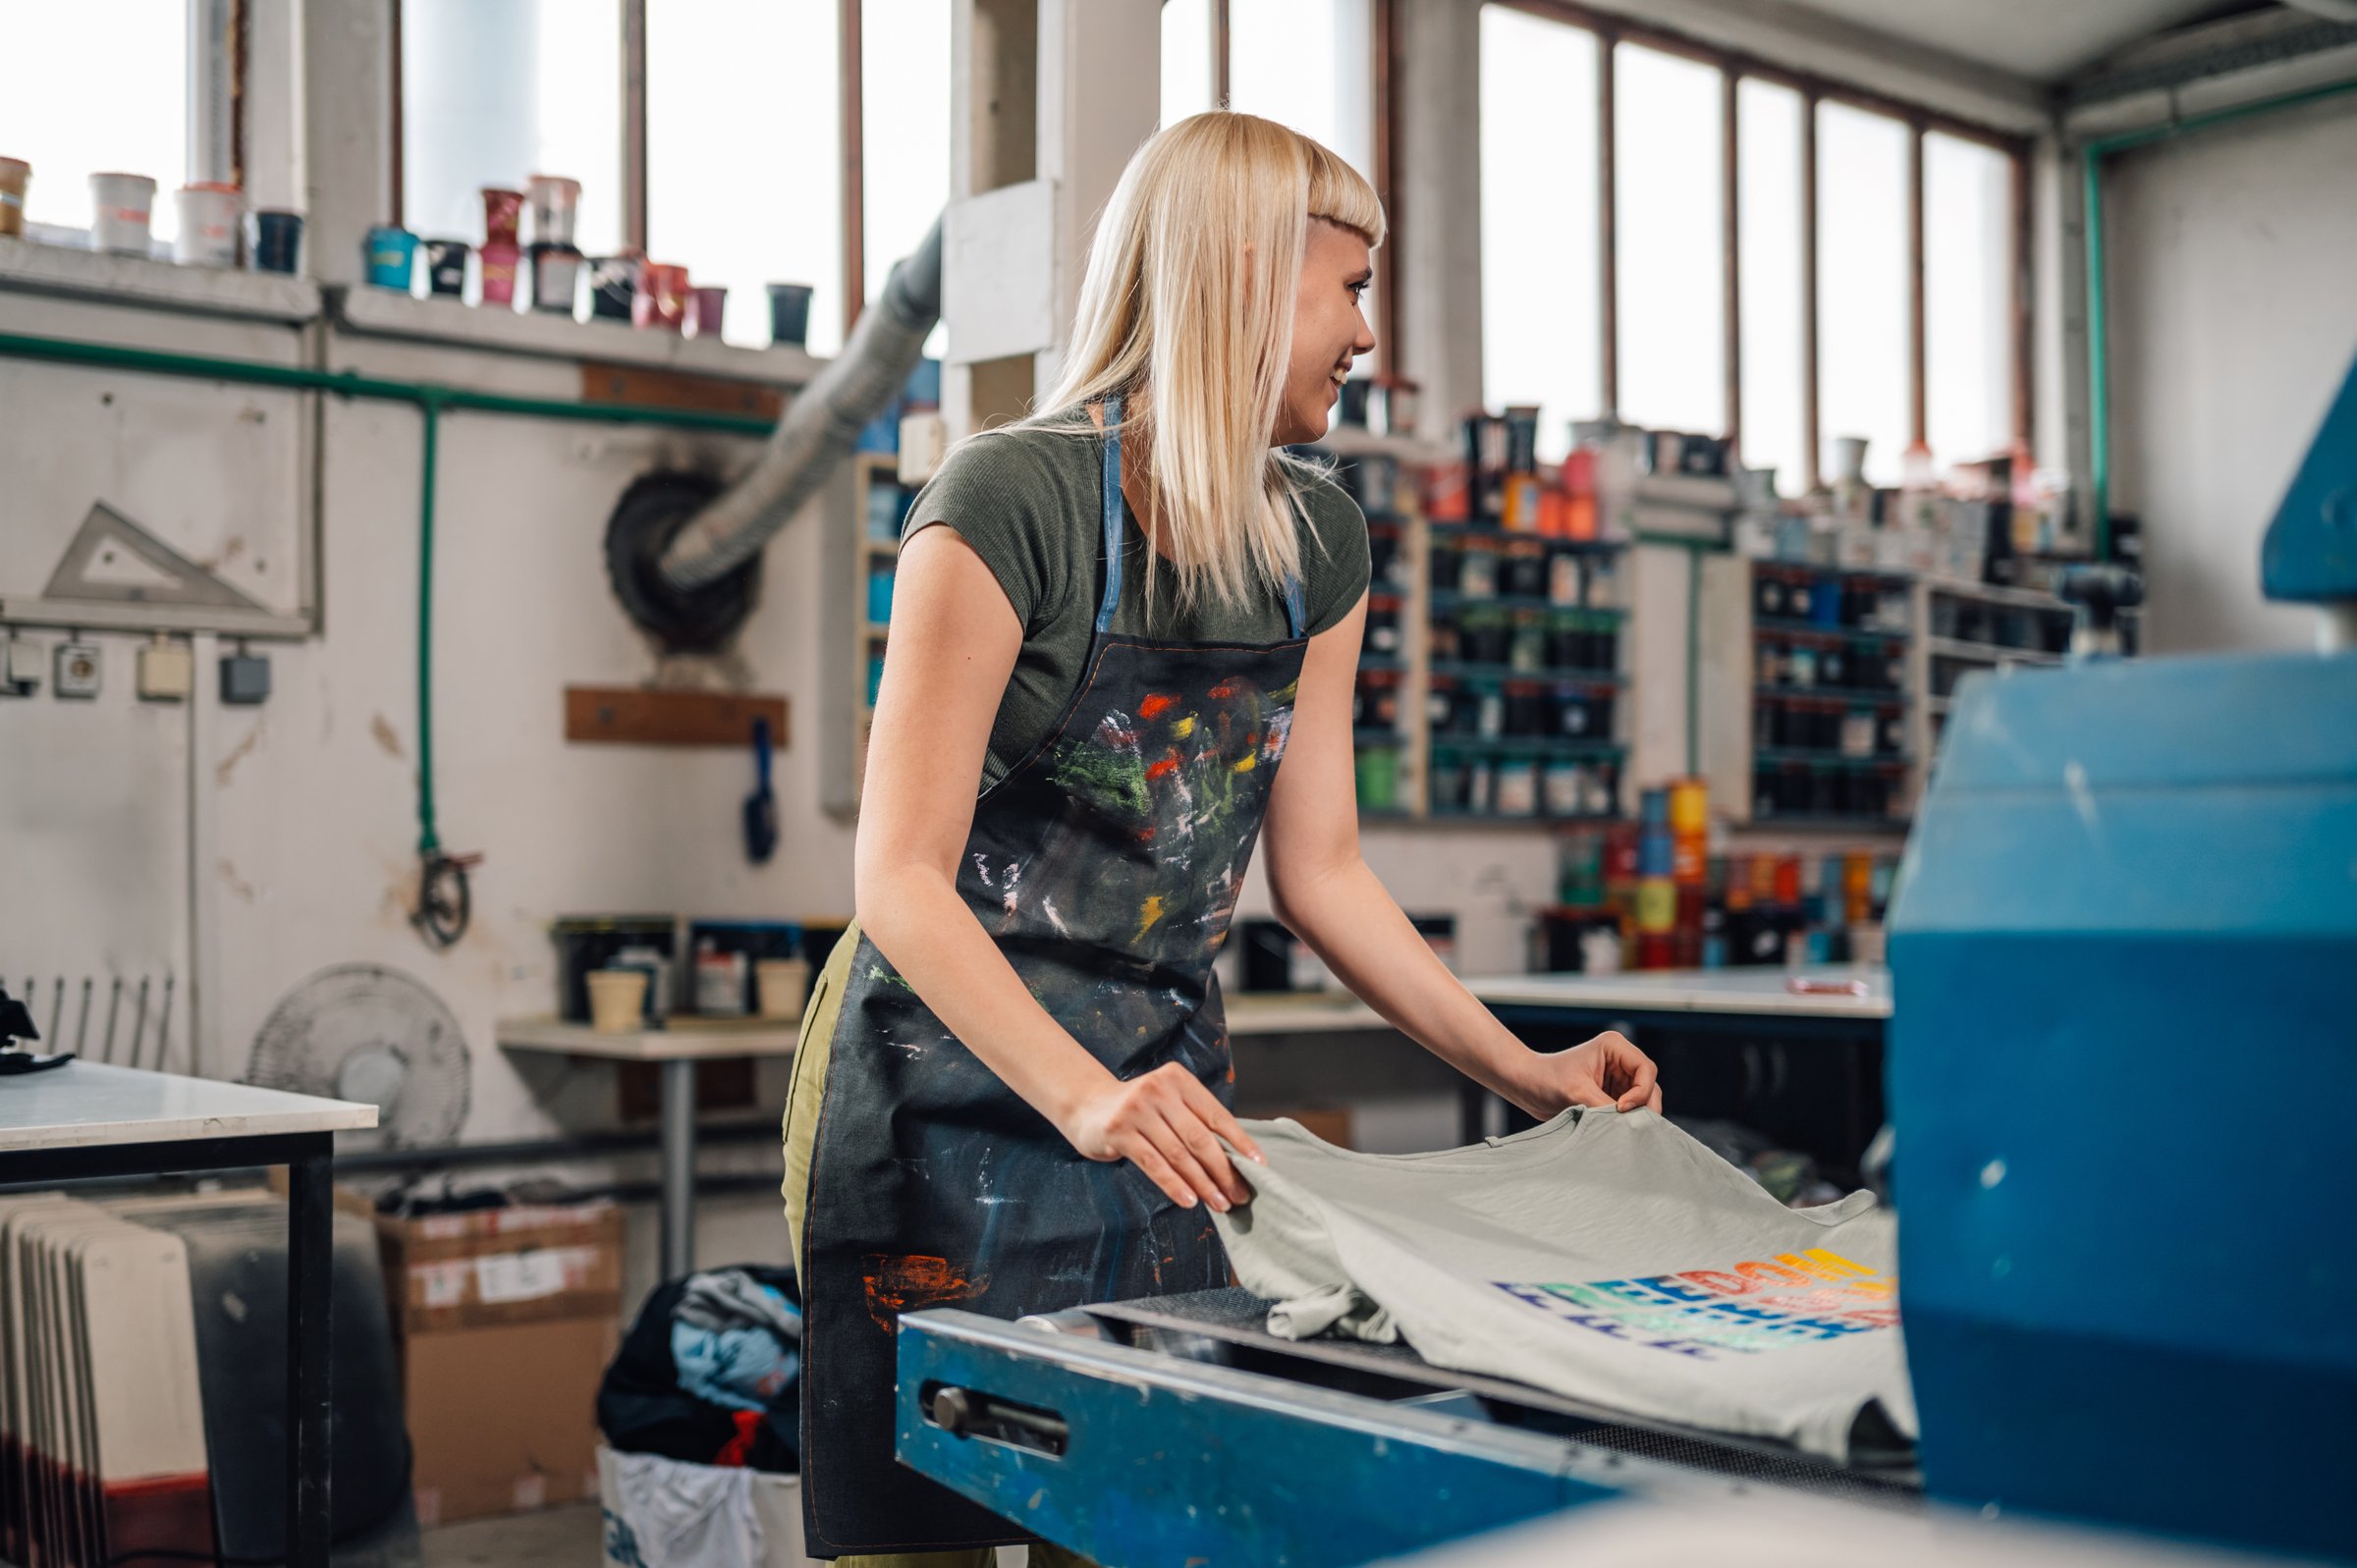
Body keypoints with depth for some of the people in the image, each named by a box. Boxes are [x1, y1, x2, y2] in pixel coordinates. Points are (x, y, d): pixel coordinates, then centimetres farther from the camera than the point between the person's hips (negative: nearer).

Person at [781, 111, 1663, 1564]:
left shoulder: (1317, 541, 5)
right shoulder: (1011, 501, -16)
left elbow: (1319, 869, 10)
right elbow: (902, 876, -20)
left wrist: (1526, 1072, 3)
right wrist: (1084, 1098, -34)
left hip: (1165, 1091, 6)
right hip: (959, 1090, -6)